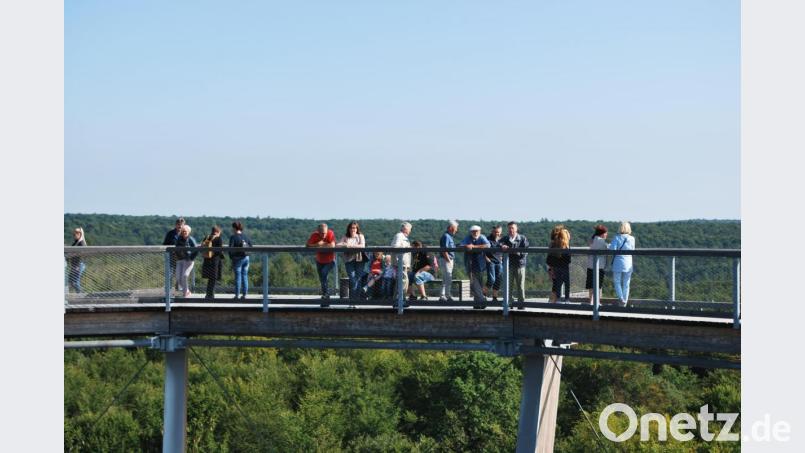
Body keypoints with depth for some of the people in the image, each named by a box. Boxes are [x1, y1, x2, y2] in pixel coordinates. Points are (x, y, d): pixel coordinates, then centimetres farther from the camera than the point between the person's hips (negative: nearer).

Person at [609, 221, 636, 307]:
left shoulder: (617, 237, -7)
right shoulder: (632, 239, 0)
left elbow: (612, 249, -15)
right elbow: (632, 250, 9)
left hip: (618, 263, -2)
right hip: (628, 263, 2)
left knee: (617, 282, 8)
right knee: (626, 284, 11)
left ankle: (621, 298, -13)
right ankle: (625, 302, 13)